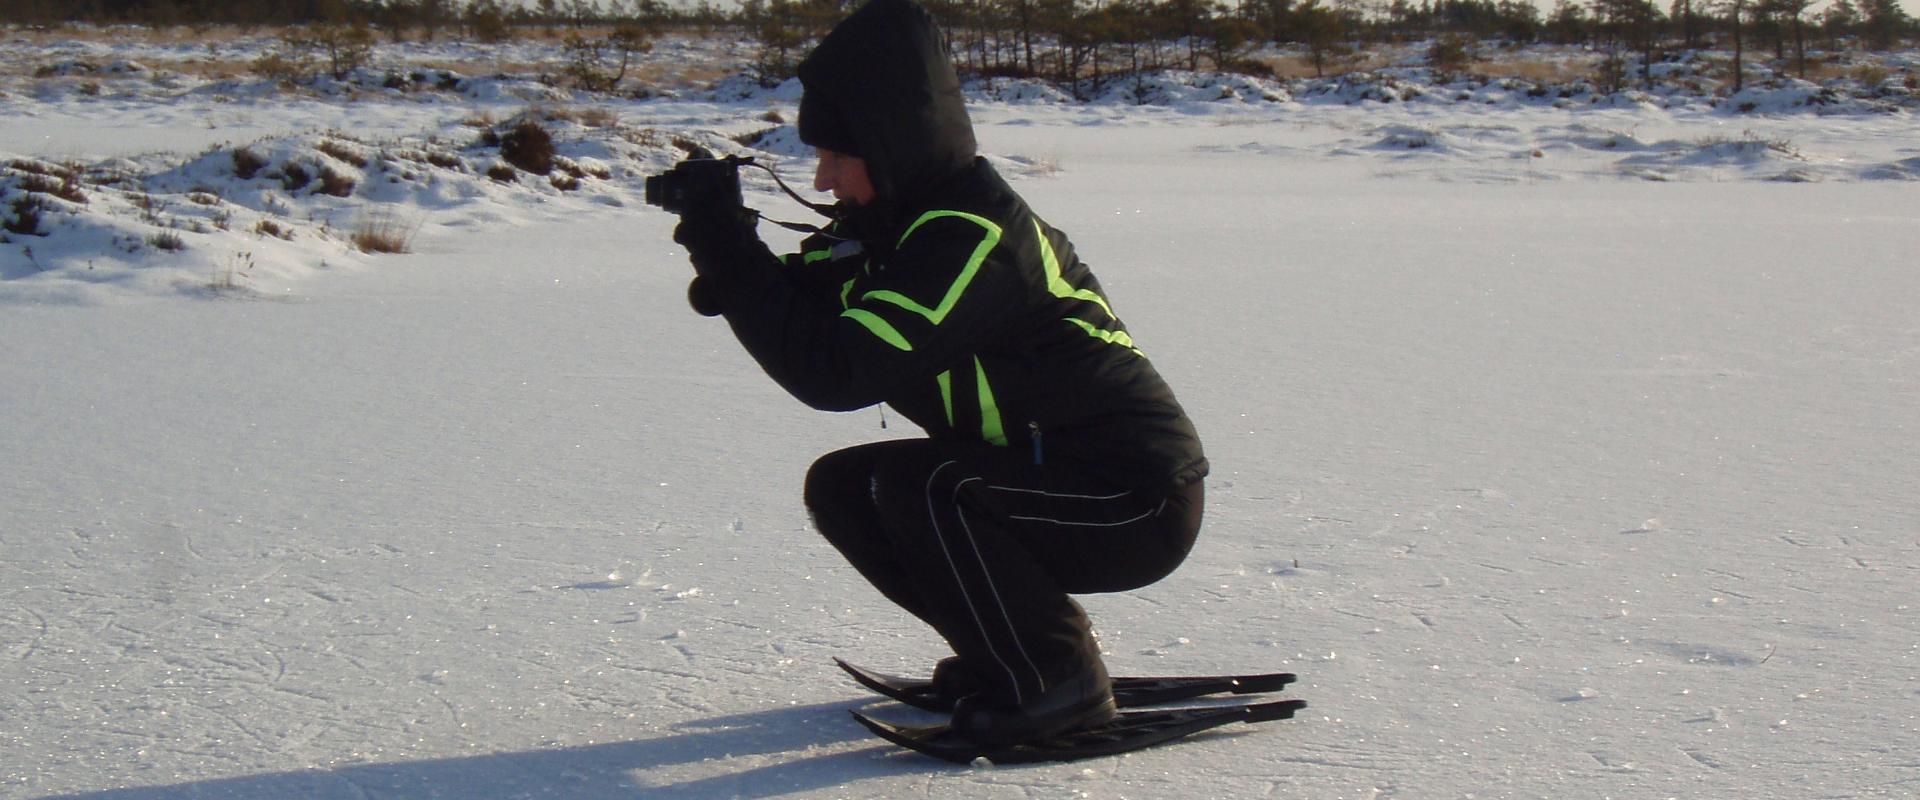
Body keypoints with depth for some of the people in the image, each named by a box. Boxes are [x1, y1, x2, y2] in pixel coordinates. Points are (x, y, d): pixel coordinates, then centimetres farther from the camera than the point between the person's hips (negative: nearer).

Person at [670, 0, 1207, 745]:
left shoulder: (970, 234, -25)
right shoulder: (906, 217, 4)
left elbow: (835, 372, -31)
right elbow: (809, 312, 4)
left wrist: (725, 248, -26)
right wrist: (721, 244, -13)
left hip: (1137, 506, -10)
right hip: (1053, 477, 10)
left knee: (914, 484, -28)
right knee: (841, 487, 5)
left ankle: (1059, 680, -11)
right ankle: (1017, 649, 14)